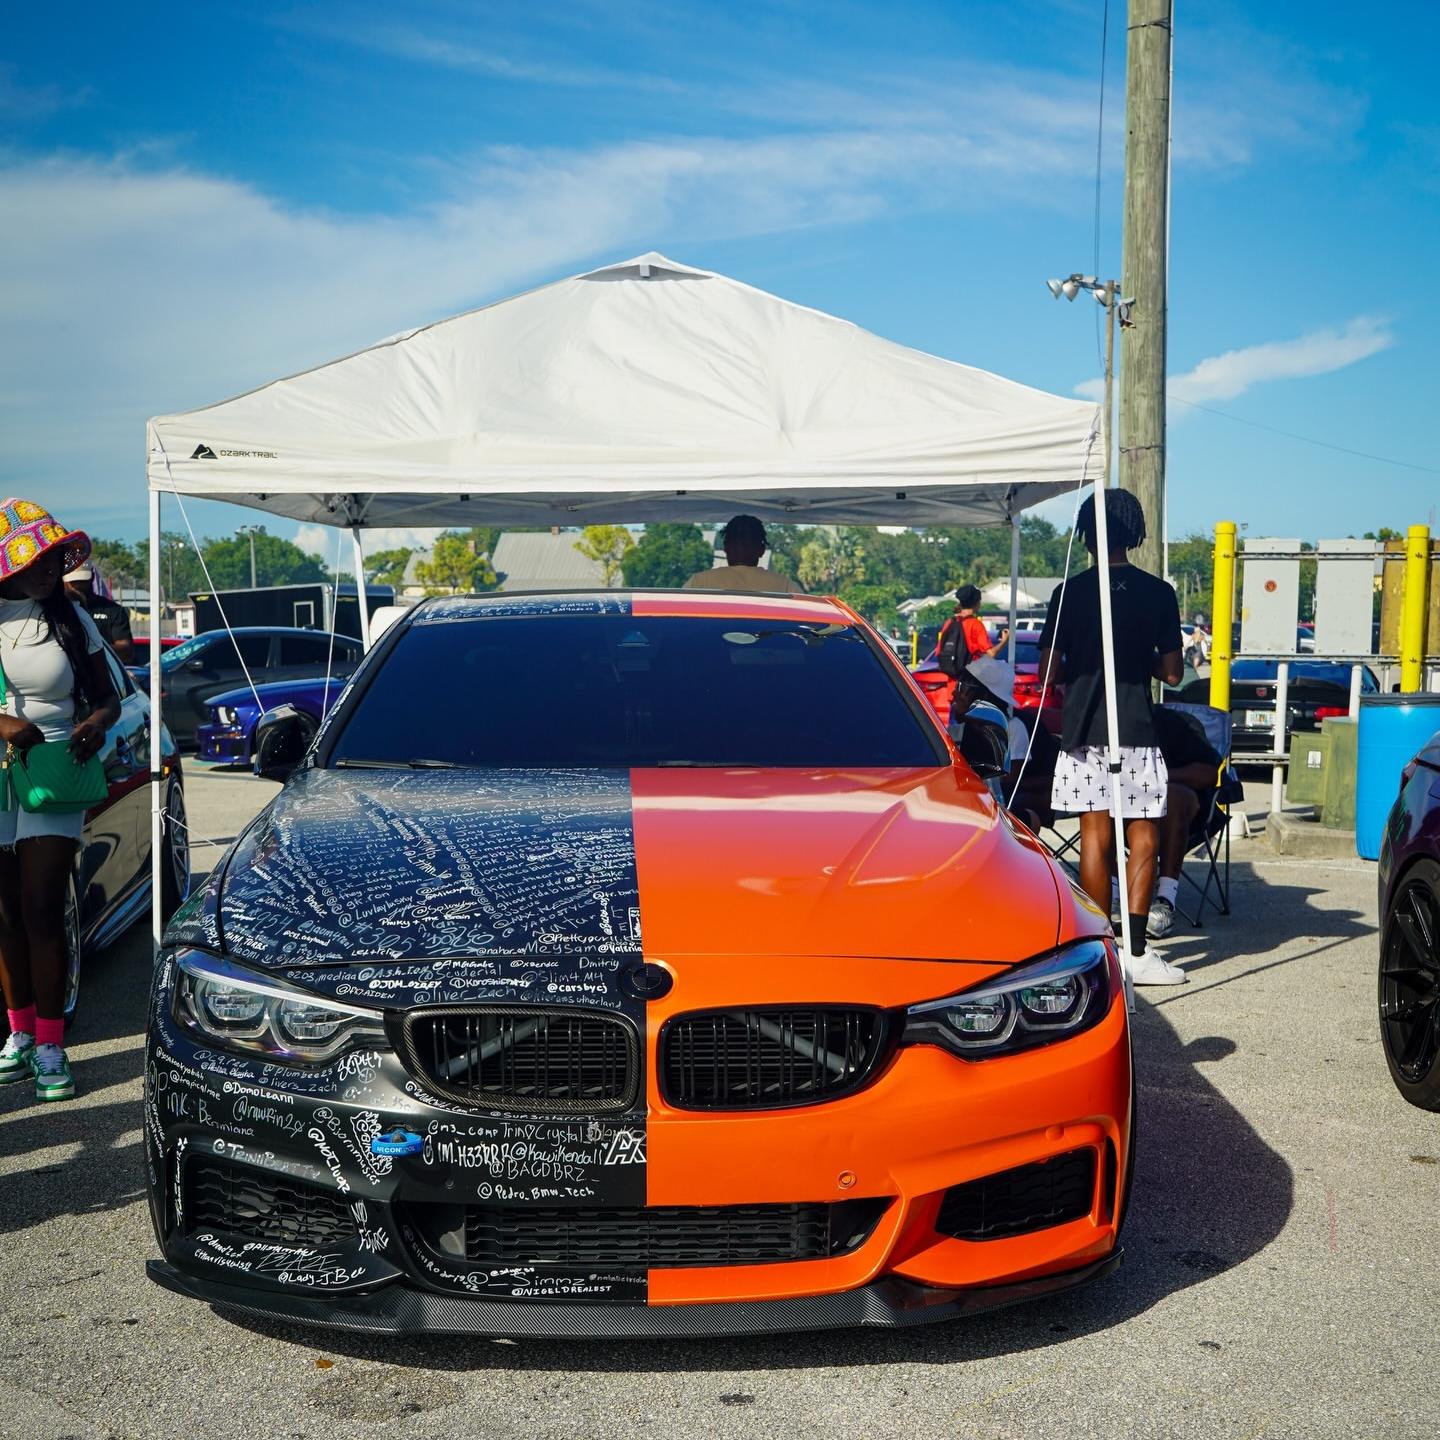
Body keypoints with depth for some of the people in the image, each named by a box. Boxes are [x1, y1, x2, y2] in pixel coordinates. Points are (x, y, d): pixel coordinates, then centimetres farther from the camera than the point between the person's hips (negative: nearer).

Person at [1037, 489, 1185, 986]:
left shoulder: (1071, 592, -1)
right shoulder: (1158, 593, 1)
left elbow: (1049, 671, -2)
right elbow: (1171, 672, 2)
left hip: (1084, 728, 0)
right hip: (1137, 730, 0)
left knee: (1095, 839, 4)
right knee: (1143, 838, 5)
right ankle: (1136, 951, 0)